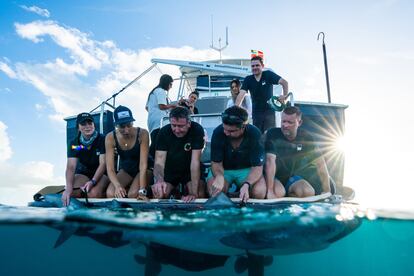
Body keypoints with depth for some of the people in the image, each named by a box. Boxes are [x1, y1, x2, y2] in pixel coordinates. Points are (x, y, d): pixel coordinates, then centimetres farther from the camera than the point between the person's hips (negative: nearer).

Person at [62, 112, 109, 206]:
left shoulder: (102, 140, -14)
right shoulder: (74, 143, -6)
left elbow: (103, 164, -17)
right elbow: (71, 167, -15)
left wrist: (92, 182, -31)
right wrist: (68, 188, -31)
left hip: (101, 174, -3)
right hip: (83, 173, 3)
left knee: (93, 193, -33)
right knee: (72, 193, -27)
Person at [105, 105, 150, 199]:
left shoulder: (142, 134, -26)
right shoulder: (110, 138, -19)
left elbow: (143, 164, -29)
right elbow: (110, 168, -22)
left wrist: (142, 190, -40)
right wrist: (118, 186, -42)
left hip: (143, 171, -2)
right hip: (125, 170, 3)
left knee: (133, 194, -28)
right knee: (110, 193, -22)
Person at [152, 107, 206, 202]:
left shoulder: (197, 130, -25)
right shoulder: (164, 132, -19)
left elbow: (195, 162, -29)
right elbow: (159, 162, -23)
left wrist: (194, 193, -36)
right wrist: (159, 180, -46)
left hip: (191, 172, -1)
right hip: (169, 170, 2)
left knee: (199, 195, -25)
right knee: (158, 196, -19)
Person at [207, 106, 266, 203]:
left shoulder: (254, 134, -23)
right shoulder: (218, 132, -22)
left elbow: (257, 167, -20)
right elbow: (216, 163, -14)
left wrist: (246, 184, -40)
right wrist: (219, 176, -39)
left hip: (247, 169, 1)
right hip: (223, 169, 0)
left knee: (259, 192, -27)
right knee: (215, 192, -30)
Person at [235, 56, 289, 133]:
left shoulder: (268, 75, -7)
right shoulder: (248, 79, -2)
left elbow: (284, 82, -15)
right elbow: (241, 94, -14)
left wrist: (285, 96, -25)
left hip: (269, 111, -2)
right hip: (256, 112, 3)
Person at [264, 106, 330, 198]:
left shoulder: (306, 137, -6)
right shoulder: (272, 134, -18)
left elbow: (320, 163, -6)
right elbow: (270, 161, -29)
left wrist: (326, 191, -13)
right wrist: (270, 191, -38)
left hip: (292, 177, 4)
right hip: (274, 177, -4)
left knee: (309, 192, -24)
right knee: (278, 193, -34)